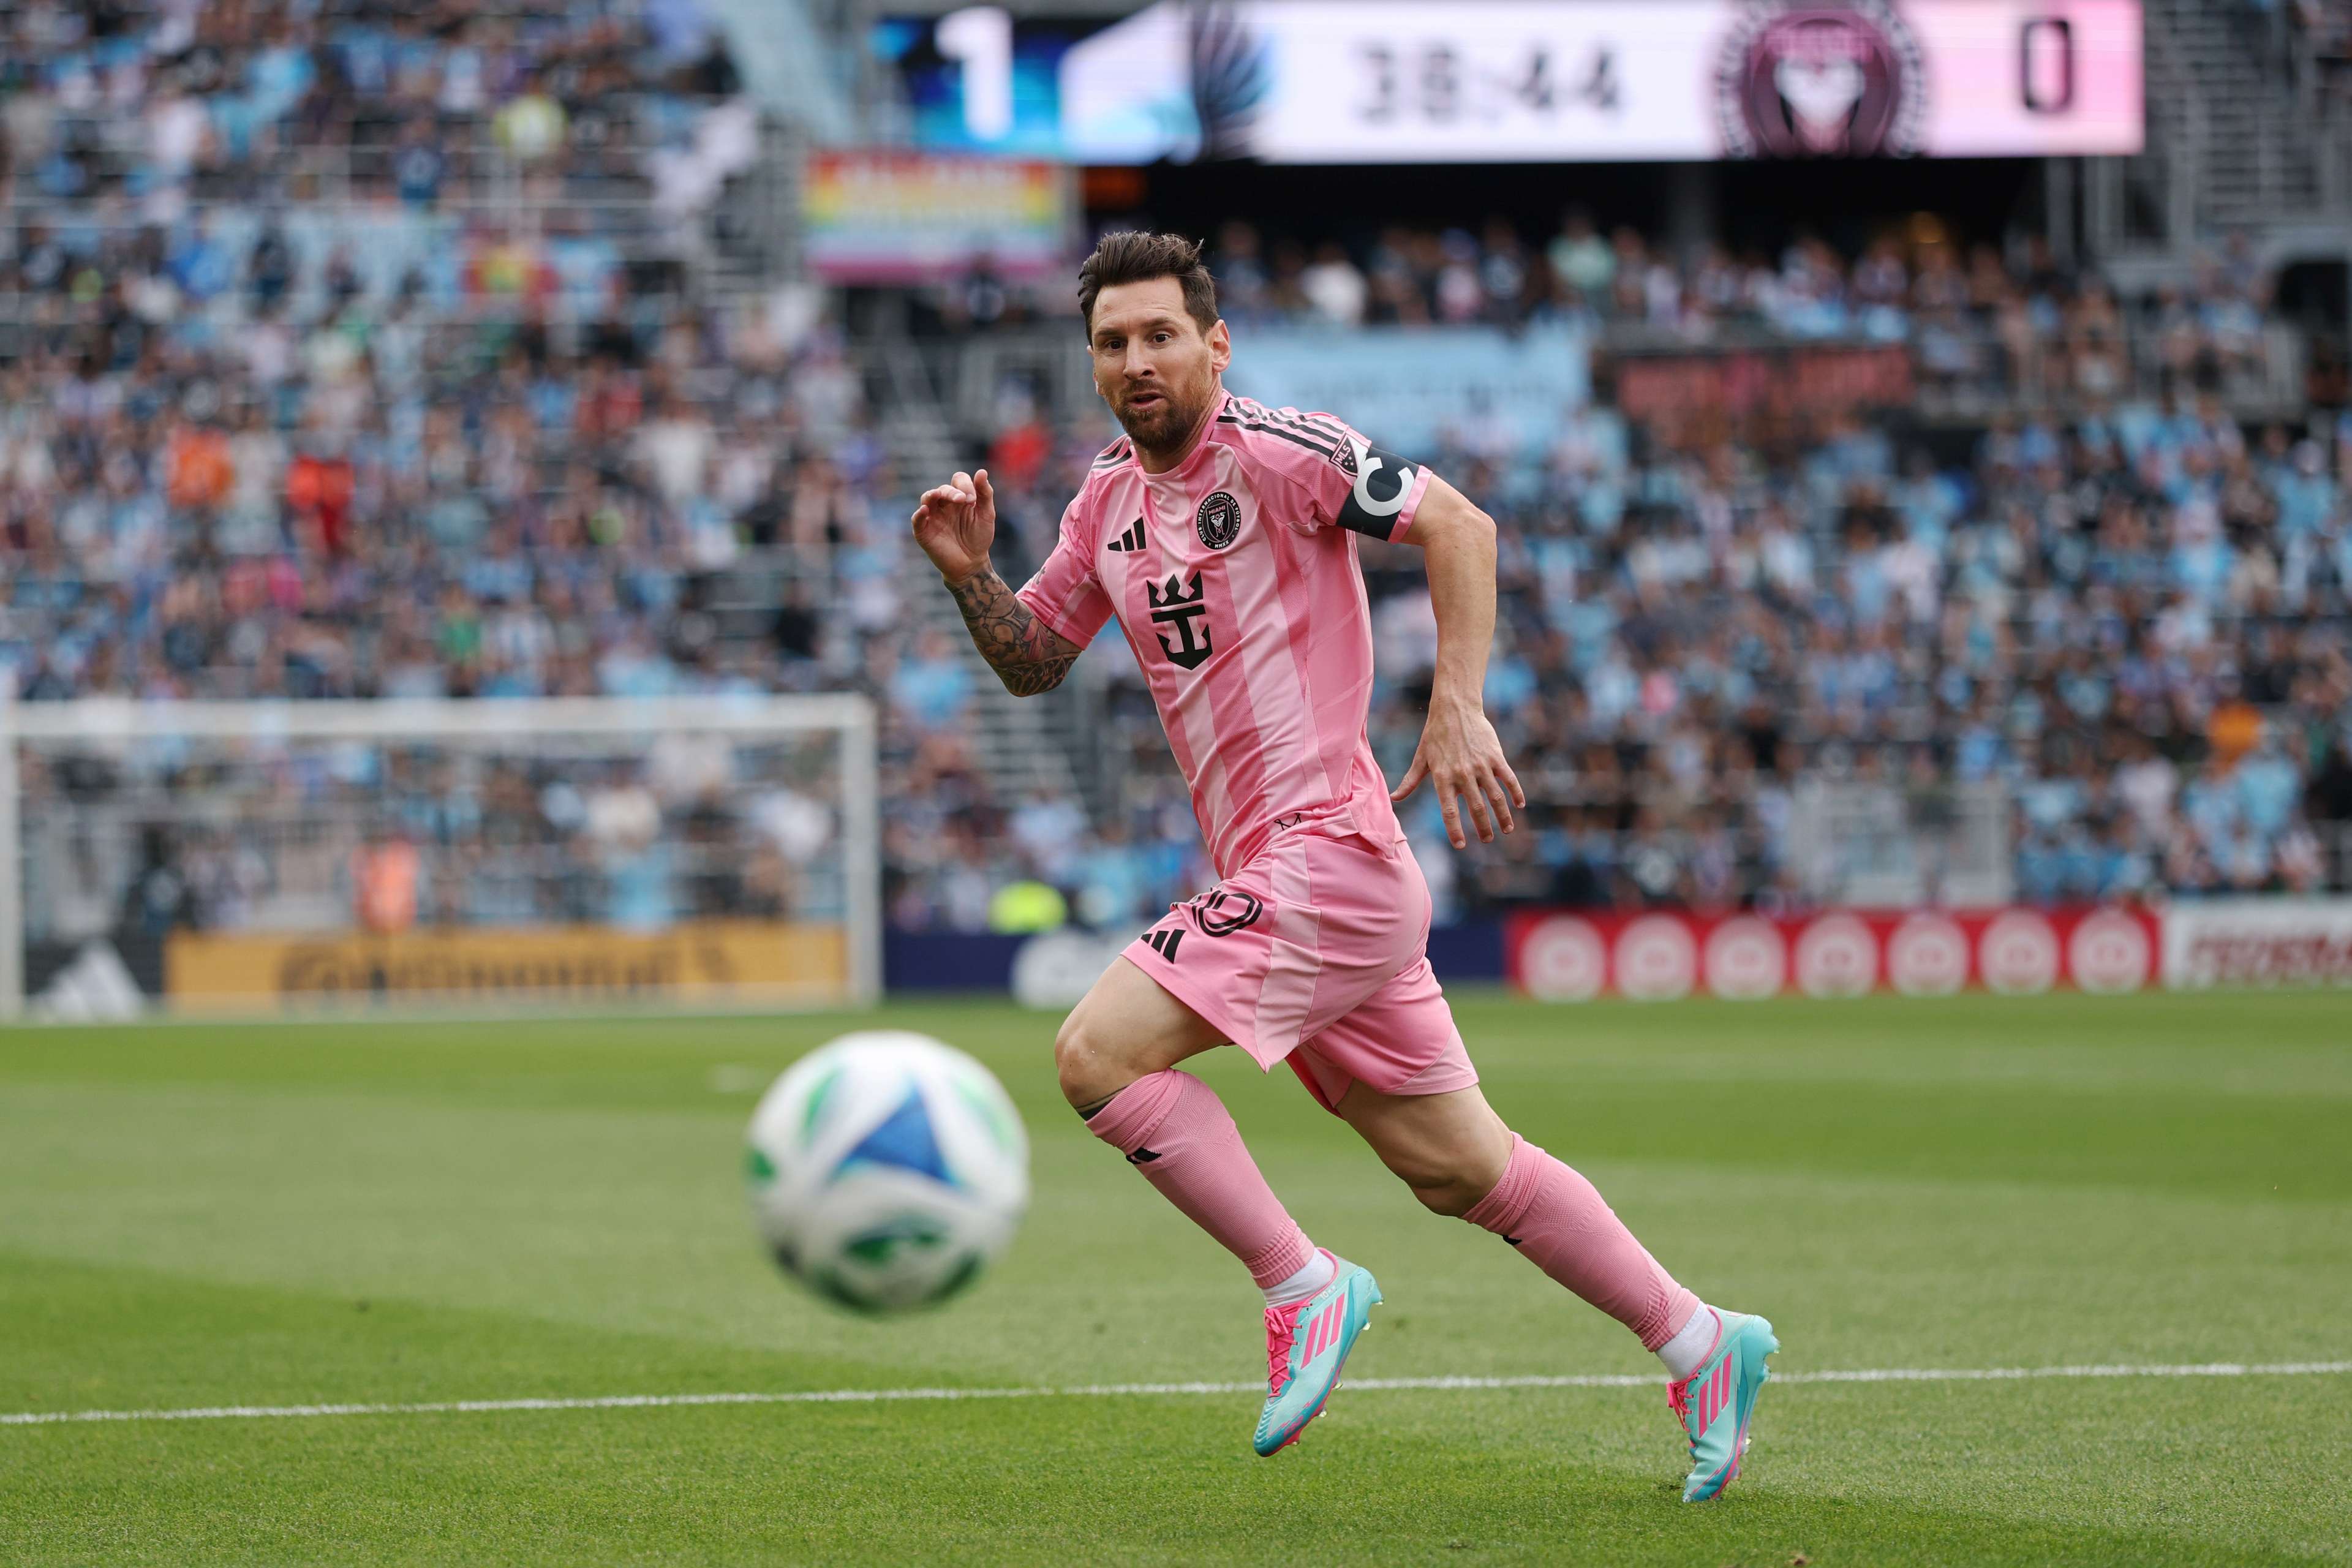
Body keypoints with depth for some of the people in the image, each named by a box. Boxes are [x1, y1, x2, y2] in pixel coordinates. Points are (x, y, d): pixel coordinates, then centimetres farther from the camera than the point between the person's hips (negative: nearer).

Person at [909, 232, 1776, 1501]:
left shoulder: (1272, 451, -8)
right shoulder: (1109, 499, 15)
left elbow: (1457, 524, -10)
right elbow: (1032, 662, 22)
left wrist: (1458, 709, -19)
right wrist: (968, 574, 2)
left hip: (1327, 853, -8)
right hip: (1270, 874, 8)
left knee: (1098, 1054, -17)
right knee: (1461, 1169, 11)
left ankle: (1303, 1288, -8)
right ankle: (1697, 1342, 20)